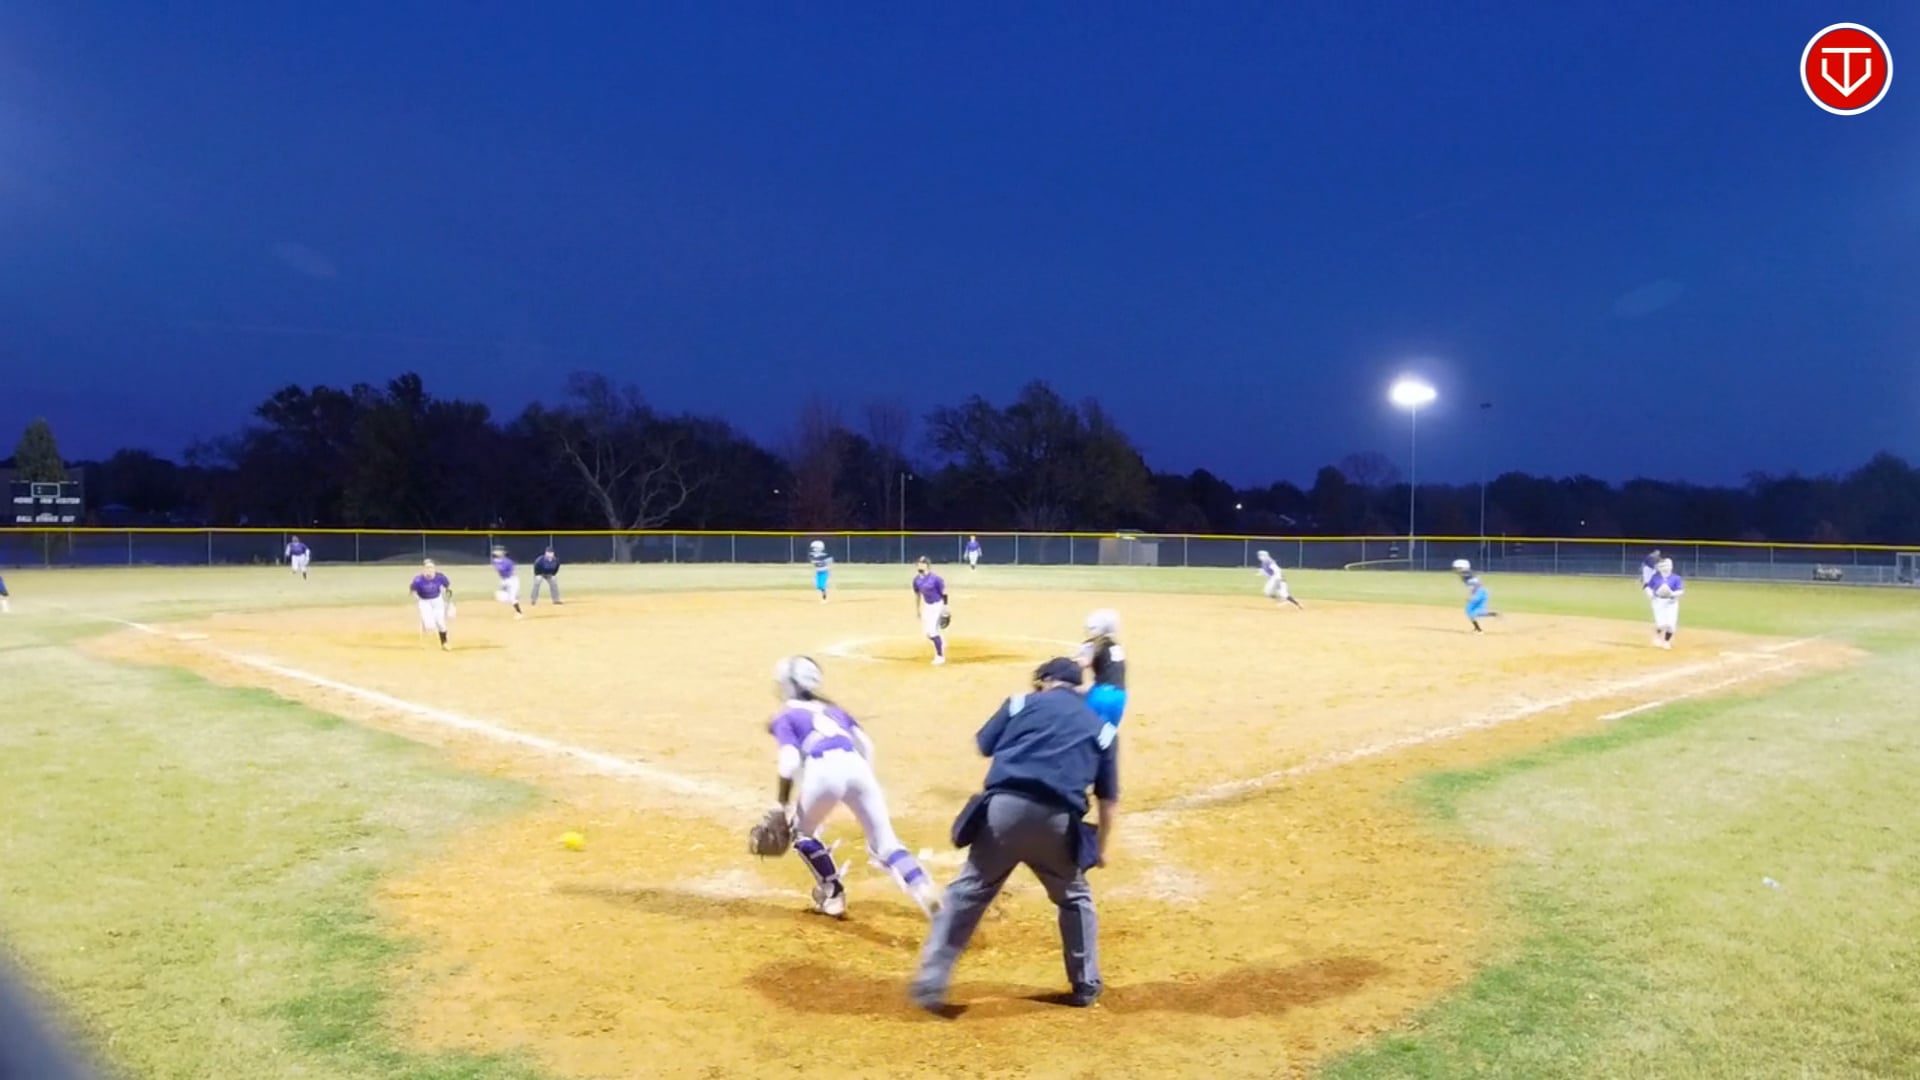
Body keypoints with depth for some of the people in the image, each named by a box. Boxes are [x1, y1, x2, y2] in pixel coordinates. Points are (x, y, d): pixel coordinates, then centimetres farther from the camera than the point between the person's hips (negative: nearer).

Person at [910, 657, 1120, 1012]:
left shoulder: (1022, 702, 17)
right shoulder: (1100, 728, 20)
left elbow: (984, 745, 17)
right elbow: (1109, 798, 18)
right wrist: (1100, 847, 25)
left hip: (1004, 807, -1)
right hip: (1057, 820, 1)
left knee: (968, 892, 10)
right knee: (1074, 899, 25)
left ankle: (931, 982, 7)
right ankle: (1085, 985, 32)